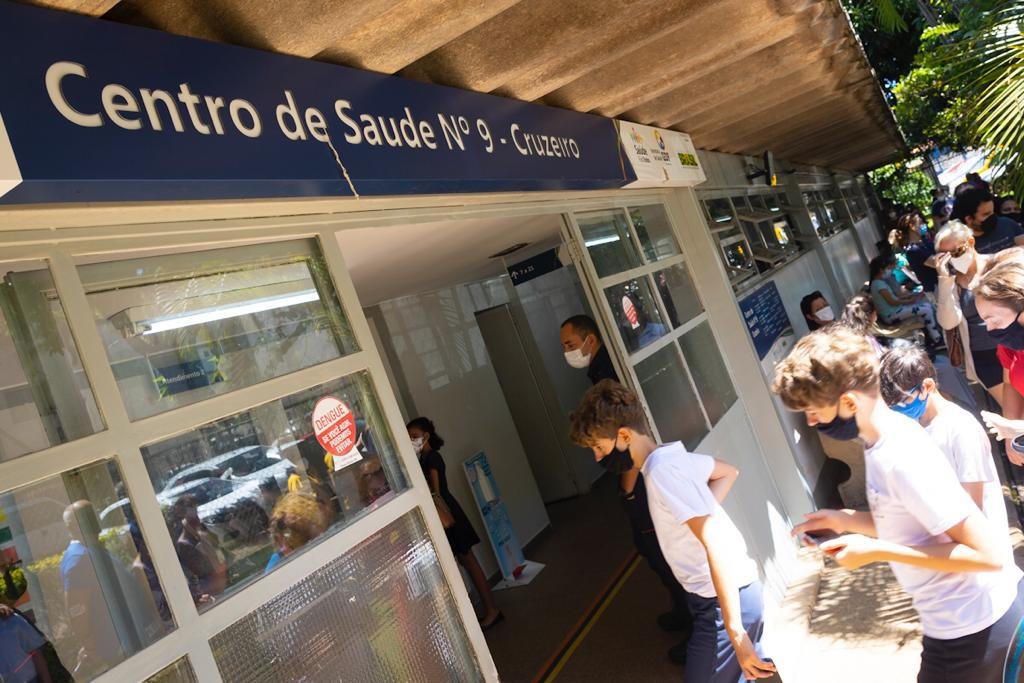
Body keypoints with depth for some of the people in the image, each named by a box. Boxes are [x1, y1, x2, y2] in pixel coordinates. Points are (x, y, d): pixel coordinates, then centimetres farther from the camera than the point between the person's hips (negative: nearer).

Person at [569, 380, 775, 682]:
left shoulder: (661, 470, -23)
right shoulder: (670, 454, 5)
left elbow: (716, 544, -29)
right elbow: (729, 472, 22)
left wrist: (735, 632, -28)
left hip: (725, 599, -10)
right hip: (720, 593, 10)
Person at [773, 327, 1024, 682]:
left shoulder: (903, 458, -29)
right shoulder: (885, 436, 0)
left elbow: (989, 554, -28)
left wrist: (875, 551, -25)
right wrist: (846, 520, 0)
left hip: (972, 630, -8)